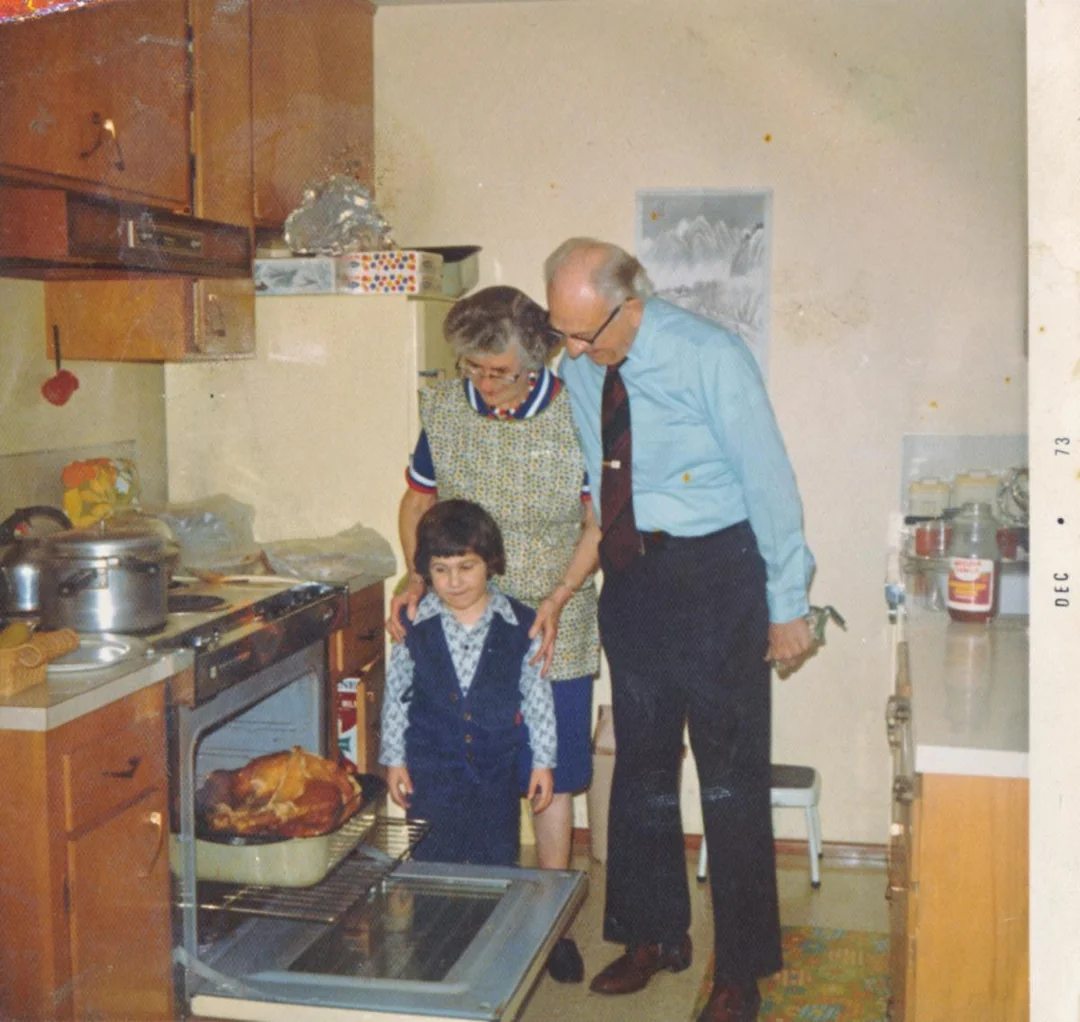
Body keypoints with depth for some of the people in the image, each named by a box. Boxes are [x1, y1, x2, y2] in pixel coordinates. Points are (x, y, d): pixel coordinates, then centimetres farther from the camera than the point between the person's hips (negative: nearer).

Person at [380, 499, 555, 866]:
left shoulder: (520, 625, -7)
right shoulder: (415, 626, -6)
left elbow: (538, 696, 1)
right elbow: (396, 694, 4)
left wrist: (542, 760, 3)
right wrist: (394, 758, 5)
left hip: (496, 770, 0)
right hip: (431, 770, 0)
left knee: (498, 862, 9)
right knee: (431, 864, 5)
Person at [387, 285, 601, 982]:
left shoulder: (576, 416, -10)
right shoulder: (443, 410, -2)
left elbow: (598, 525, -2)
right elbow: (418, 503, 10)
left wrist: (557, 600, -14)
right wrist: (418, 582, -5)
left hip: (553, 628, -1)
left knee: (552, 775, 6)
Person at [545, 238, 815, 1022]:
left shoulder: (709, 356, -16)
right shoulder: (580, 367, 0)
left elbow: (768, 478, -12)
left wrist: (788, 604, -9)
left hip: (715, 572, -5)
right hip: (630, 575, 6)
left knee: (732, 772, 1)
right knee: (641, 765, 14)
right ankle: (654, 935, 31)